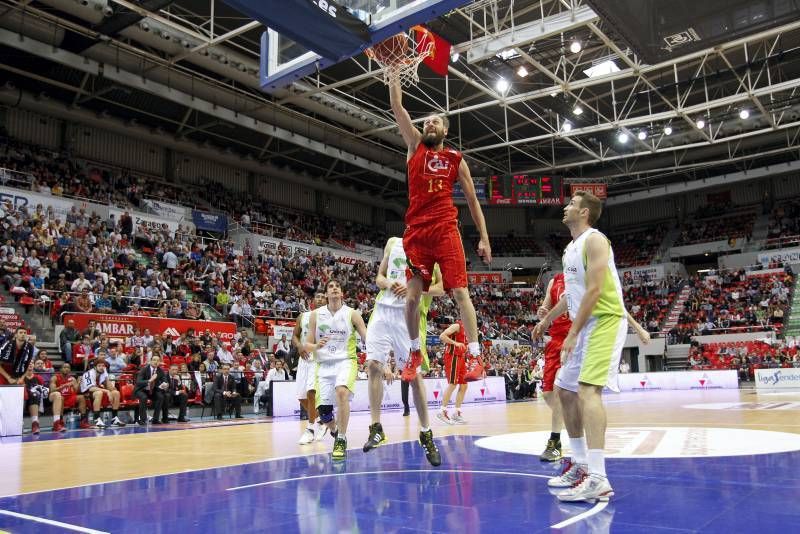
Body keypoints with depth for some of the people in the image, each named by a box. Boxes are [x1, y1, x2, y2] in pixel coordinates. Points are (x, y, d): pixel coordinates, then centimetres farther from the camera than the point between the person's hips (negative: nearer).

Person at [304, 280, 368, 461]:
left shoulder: (352, 314, 1)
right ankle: (335, 431, 35)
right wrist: (316, 346, -15)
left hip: (346, 361, -2)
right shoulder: (316, 315, 6)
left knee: (341, 392, -32)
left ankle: (341, 441, -18)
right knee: (323, 410, -2)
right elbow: (307, 345, 9)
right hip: (324, 364, 3)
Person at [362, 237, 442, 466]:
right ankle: (376, 428, 6)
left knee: (415, 374, -4)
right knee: (373, 365, -5)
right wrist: (388, 284, -6)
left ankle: (426, 433, 10)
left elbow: (441, 288, 1)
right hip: (383, 309, 4)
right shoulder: (393, 242, 15)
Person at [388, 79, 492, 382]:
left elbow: (472, 201, 13)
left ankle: (475, 354, -5)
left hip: (446, 231, -1)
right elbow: (396, 106, 7)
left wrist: (484, 238, 7)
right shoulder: (415, 146, 14)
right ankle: (415, 352, 18)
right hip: (416, 232, 1)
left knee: (460, 291, -7)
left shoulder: (456, 160, 12)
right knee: (412, 296, 0)